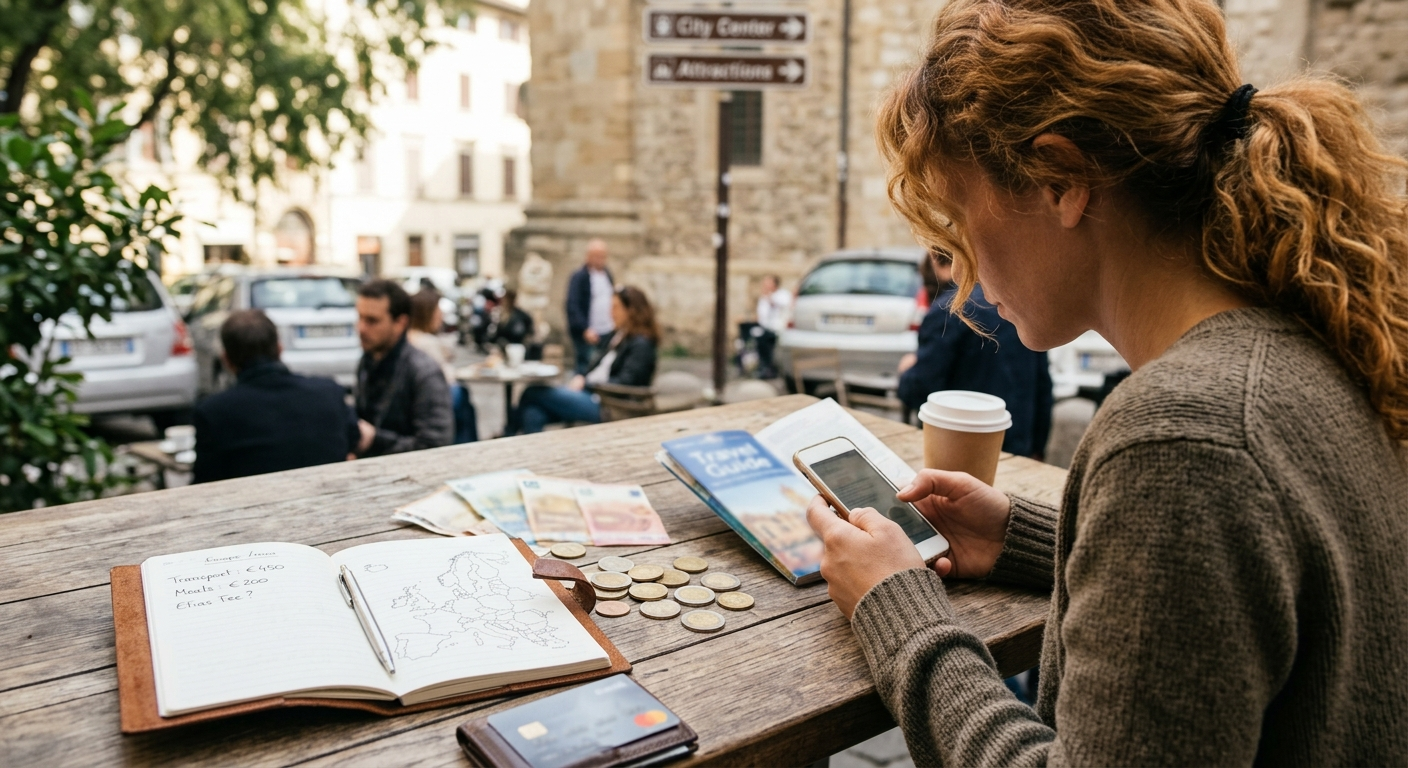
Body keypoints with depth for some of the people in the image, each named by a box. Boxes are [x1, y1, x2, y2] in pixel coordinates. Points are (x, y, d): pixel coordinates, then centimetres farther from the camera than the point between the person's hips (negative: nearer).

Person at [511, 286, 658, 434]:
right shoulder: (616, 336, 18)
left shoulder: (641, 345, -7)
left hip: (604, 405, -8)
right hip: (586, 393, 8)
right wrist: (580, 378, 0)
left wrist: (585, 384, -14)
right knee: (533, 415, -17)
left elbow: (624, 382, -17)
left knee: (533, 393, -13)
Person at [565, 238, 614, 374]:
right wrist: (585, 330, -22)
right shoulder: (579, 277, -7)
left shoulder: (607, 274, 13)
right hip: (587, 335, -6)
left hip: (608, 333, 6)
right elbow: (572, 306, -13)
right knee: (585, 369, -4)